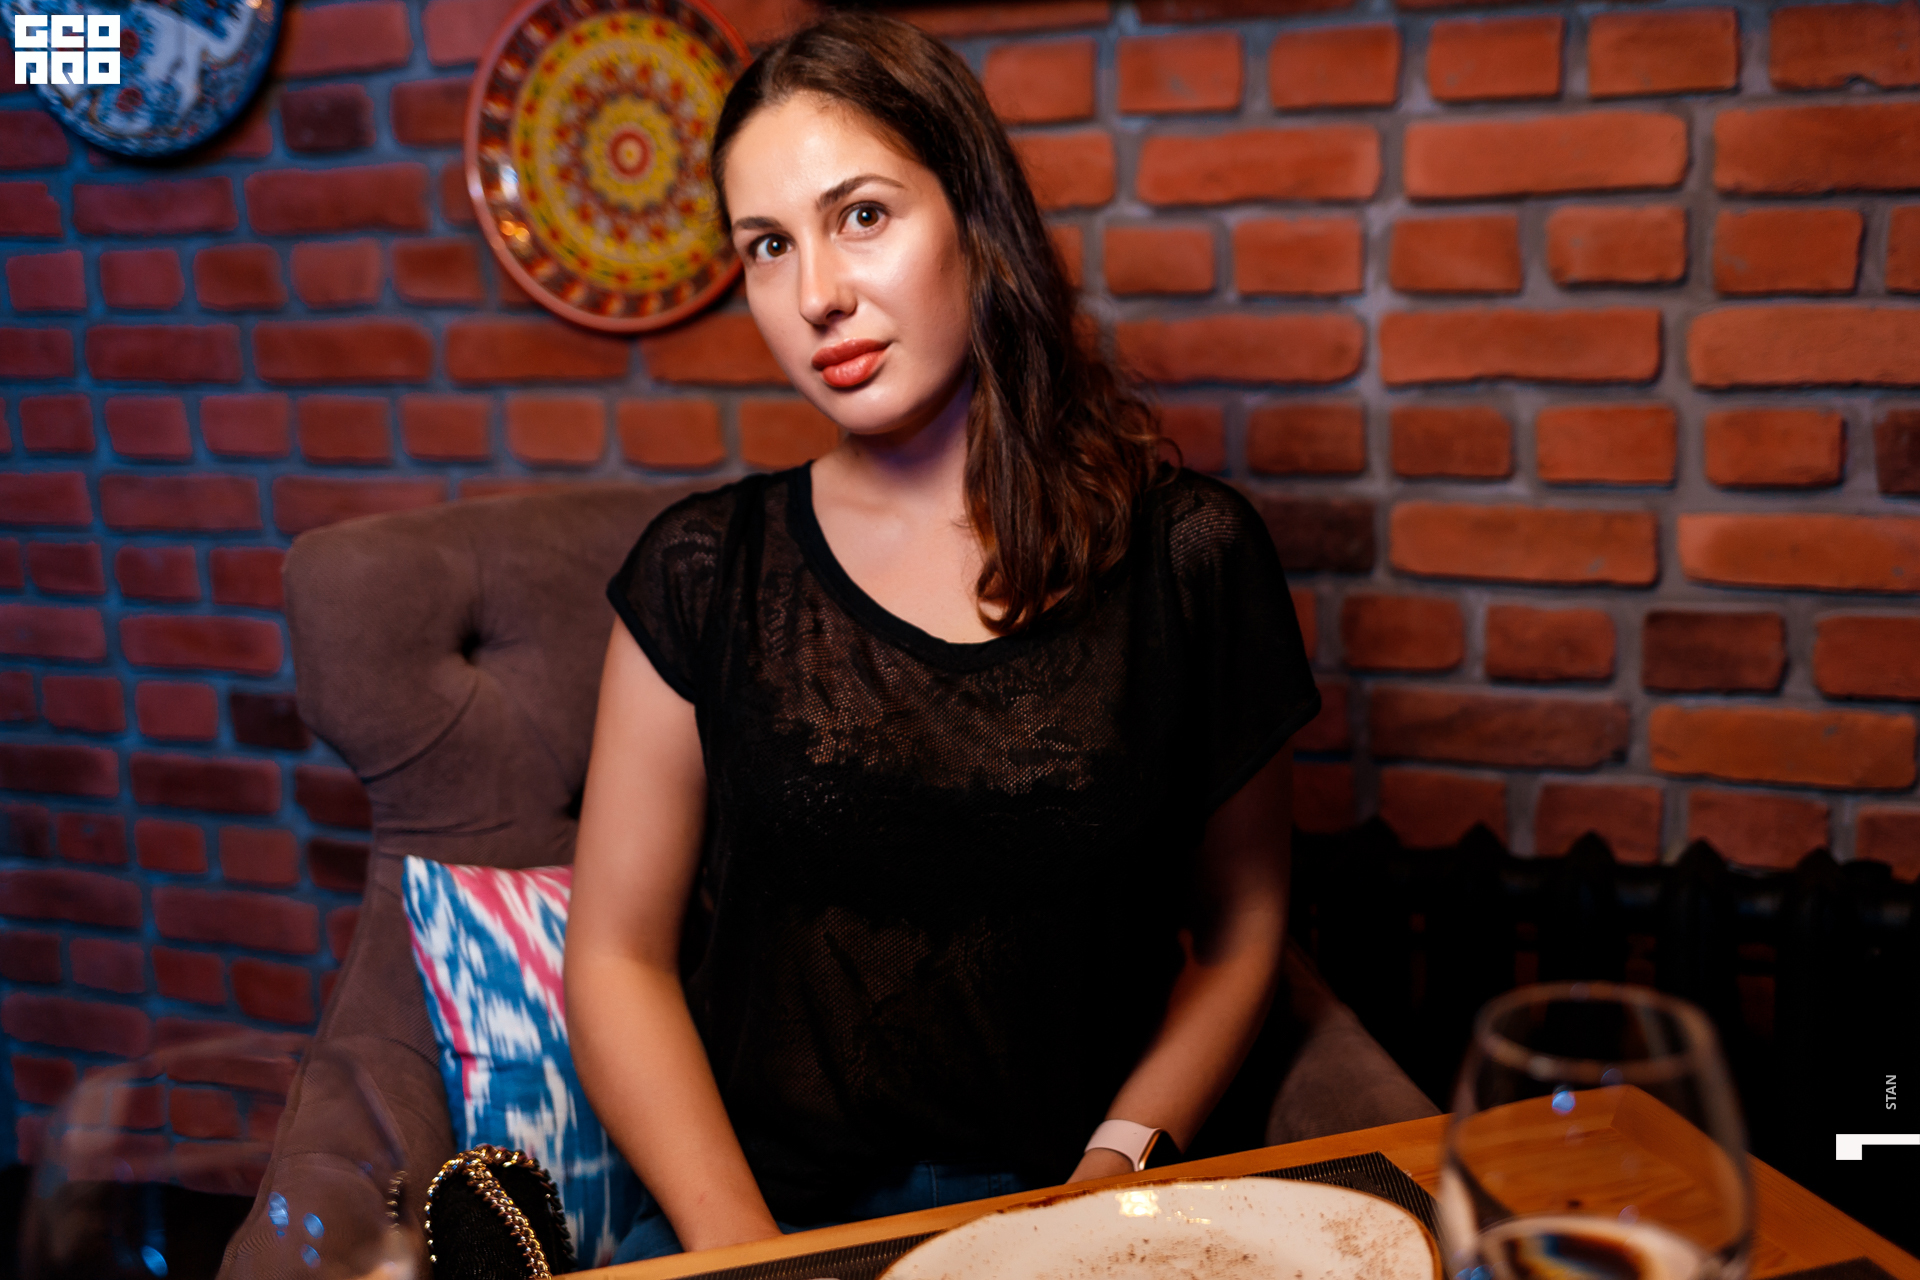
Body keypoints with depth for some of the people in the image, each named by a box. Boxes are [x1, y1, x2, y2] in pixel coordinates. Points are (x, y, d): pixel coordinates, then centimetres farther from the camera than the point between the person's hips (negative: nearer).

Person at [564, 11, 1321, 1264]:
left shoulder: (1189, 557, -1)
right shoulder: (707, 569, 0)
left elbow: (1240, 937, 7)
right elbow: (618, 956, 2)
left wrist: (1111, 1178, -6)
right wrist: (739, 1238, -10)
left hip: (1059, 1208, 0)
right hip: (764, 1201, 0)